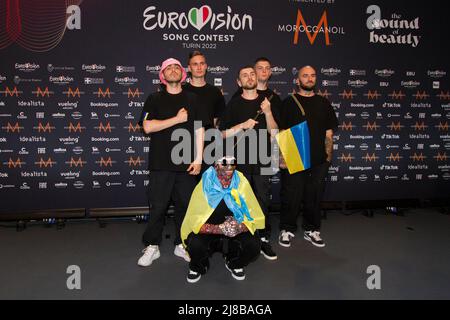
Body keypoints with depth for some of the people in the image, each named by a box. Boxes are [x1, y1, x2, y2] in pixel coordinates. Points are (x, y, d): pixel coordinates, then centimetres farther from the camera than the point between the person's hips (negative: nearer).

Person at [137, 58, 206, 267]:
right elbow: (147, 126, -9)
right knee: (157, 207, 3)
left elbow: (199, 130, 5)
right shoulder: (154, 99, 6)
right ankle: (152, 247, 18)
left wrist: (198, 159, -3)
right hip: (161, 164, -1)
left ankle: (181, 244, 24)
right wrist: (177, 119, -11)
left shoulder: (192, 99, 10)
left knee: (184, 205, 8)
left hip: (187, 164, 2)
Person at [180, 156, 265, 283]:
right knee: (195, 245, -30)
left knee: (254, 246, -24)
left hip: (237, 234, 2)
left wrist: (239, 228, -31)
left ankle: (234, 264, 12)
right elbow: (195, 221, -17)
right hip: (209, 234, -1)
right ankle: (198, 267, 8)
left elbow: (255, 218, -10)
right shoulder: (205, 186, -16)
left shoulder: (242, 183, -12)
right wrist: (220, 228, -33)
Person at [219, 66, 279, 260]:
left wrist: (267, 112, -13)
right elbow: (223, 134, -1)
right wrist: (243, 125, -15)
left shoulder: (267, 102, 9)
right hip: (240, 162, -1)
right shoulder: (234, 104, 4)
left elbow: (274, 132, 3)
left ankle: (264, 240, 13)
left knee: (263, 201, 3)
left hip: (262, 161, 1)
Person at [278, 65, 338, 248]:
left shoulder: (323, 103, 13)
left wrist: (328, 156, 5)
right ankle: (287, 230, 18)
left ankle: (312, 230, 26)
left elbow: (329, 132, 12)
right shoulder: (289, 103, 4)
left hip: (318, 160, 3)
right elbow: (281, 131, 1)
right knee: (291, 196, 2)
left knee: (314, 196, 10)